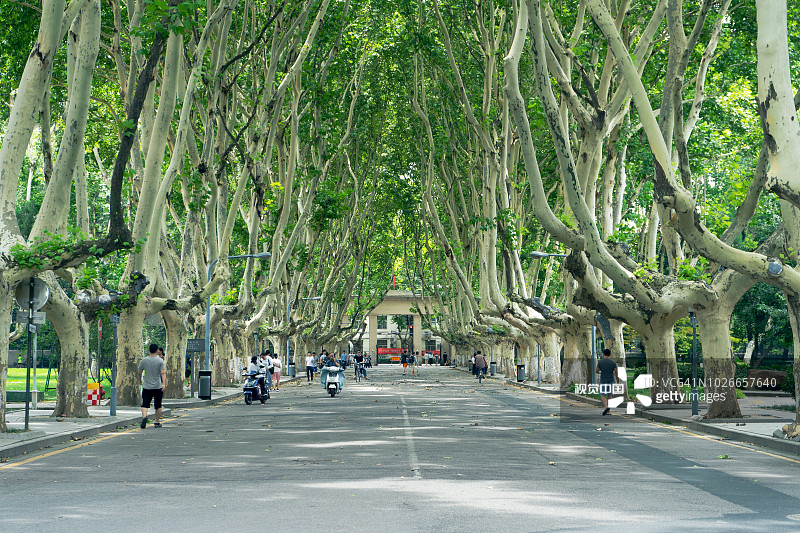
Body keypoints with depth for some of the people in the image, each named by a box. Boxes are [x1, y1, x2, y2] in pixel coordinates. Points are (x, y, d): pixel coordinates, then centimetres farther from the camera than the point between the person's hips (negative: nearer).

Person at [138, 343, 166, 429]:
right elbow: (163, 373, -14)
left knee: (145, 404, -3)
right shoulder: (160, 361, -4)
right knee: (158, 406, 11)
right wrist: (164, 384, -19)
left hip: (147, 386, 1)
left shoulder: (144, 360, 2)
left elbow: (139, 372, 11)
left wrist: (140, 380, 28)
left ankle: (144, 416, -30)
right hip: (158, 387, -1)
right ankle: (157, 422, 15)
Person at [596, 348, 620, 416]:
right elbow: (616, 373, -5)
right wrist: (618, 382, 2)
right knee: (609, 396, 12)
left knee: (603, 395, 1)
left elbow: (596, 371, -2)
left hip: (603, 381, -2)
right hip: (611, 381, 2)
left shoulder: (600, 362, -5)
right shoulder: (613, 362, -2)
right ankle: (609, 411, 13)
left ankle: (606, 407, -23)